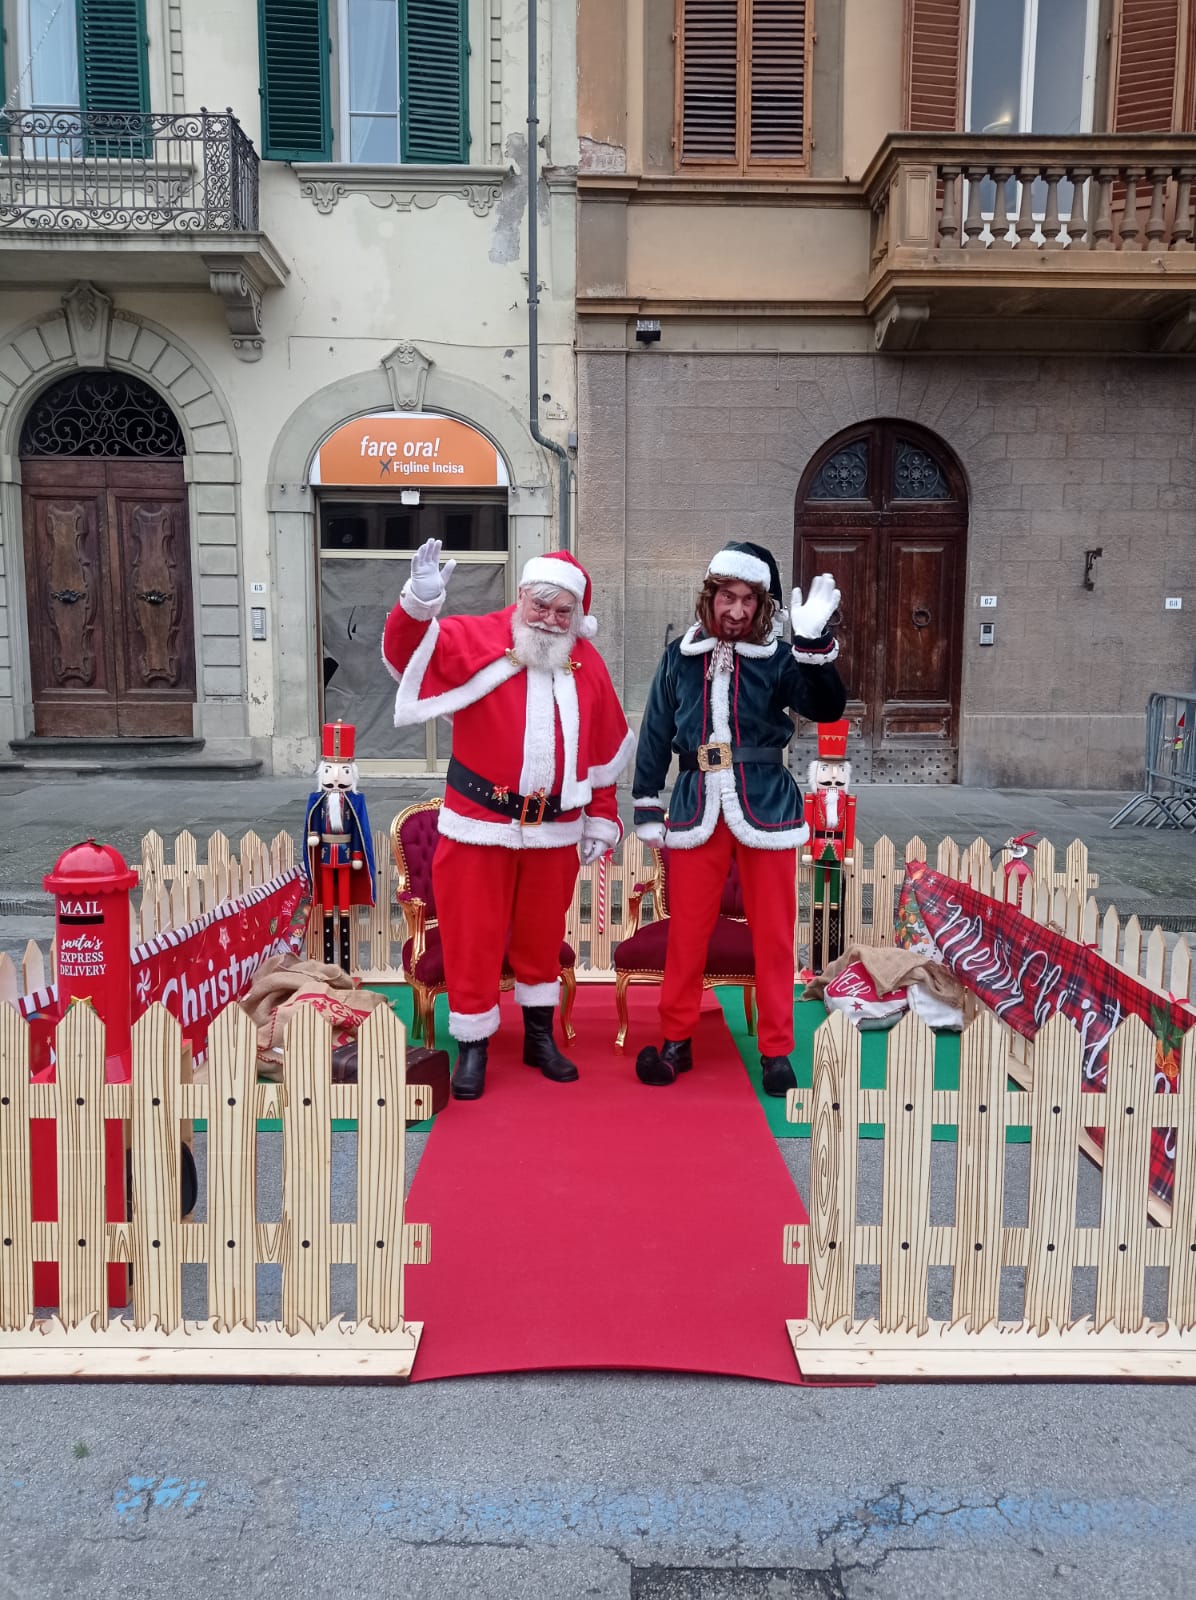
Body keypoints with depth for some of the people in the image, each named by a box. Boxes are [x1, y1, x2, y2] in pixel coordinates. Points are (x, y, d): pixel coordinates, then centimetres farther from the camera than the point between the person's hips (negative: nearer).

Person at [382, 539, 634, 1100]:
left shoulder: (587, 663, 5)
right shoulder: (475, 640, -7)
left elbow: (604, 751, 10)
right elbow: (407, 651, -21)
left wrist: (601, 820, 9)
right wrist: (421, 601, -40)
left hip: (555, 830, 4)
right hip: (479, 826, -3)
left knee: (542, 935, 17)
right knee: (472, 938, 5)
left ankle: (540, 1037, 35)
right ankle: (472, 1048, 21)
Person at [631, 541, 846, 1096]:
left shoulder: (777, 657, 0)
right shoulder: (679, 657, 5)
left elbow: (826, 708, -15)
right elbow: (655, 735, 9)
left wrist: (815, 643, -28)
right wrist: (647, 809, 7)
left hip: (764, 807, -1)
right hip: (697, 808, 1)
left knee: (773, 935, 6)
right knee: (686, 932, 8)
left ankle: (776, 1051, 19)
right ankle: (676, 1041, 23)